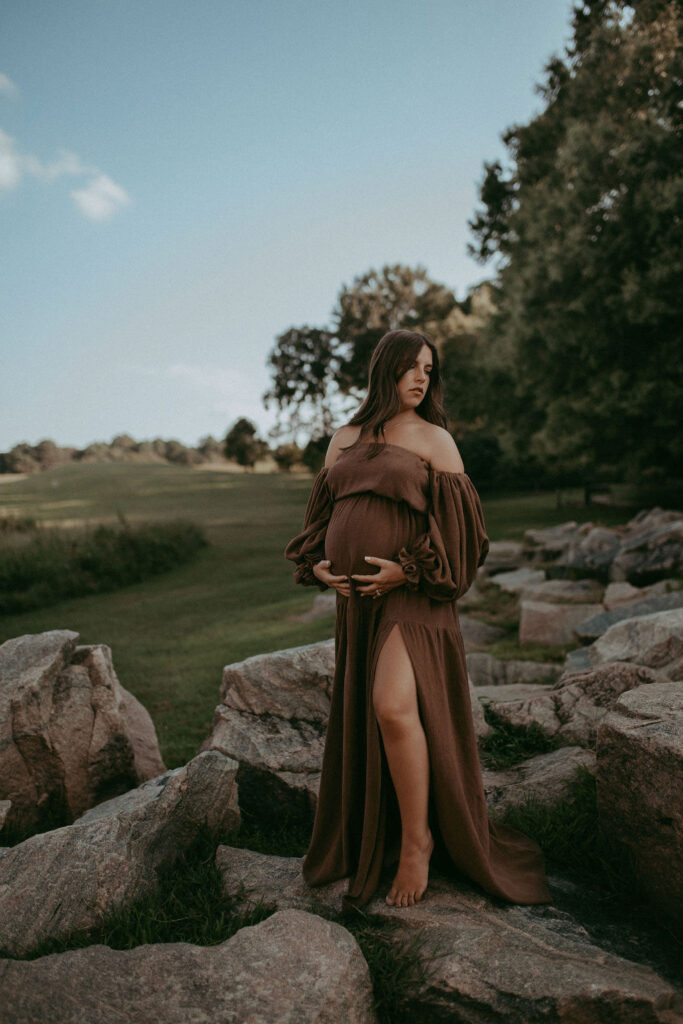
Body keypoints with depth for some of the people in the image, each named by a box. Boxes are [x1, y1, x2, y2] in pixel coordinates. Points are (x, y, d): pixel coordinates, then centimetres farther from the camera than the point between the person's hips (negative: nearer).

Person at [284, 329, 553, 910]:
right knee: (363, 716, 12)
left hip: (411, 595, -5)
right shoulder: (345, 440, 13)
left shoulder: (435, 439, -1)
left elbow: (459, 525, -5)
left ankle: (417, 838, -1)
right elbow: (322, 514, 16)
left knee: (393, 706, -22)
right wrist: (318, 565, -1)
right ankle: (375, 830, 31)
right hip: (355, 598, 6)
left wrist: (408, 571, -17)